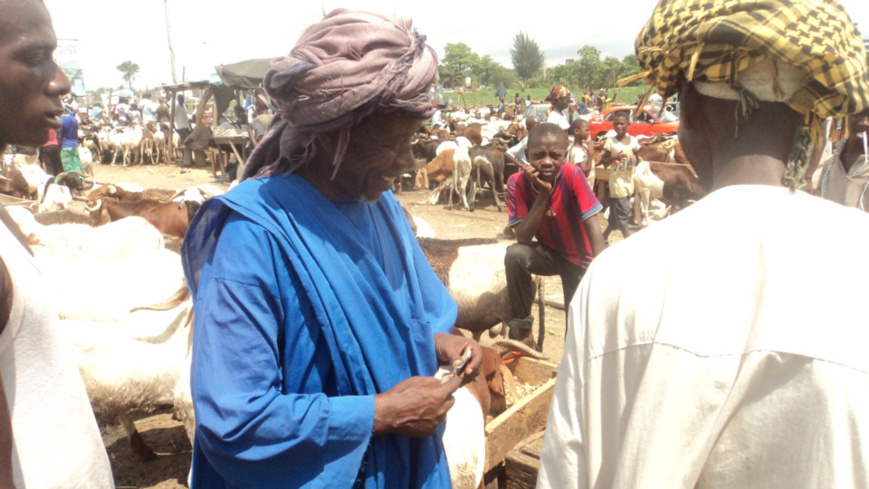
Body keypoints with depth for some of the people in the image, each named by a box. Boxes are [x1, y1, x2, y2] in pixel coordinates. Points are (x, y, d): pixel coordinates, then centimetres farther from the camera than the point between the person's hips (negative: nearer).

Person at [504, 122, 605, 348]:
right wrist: (542, 195, -33)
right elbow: (523, 239, -25)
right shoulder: (517, 182, -20)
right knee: (515, 254, -30)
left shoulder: (572, 174, -25)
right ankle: (521, 327, -13)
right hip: (549, 252, 1)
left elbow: (592, 223, -28)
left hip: (579, 257, -1)